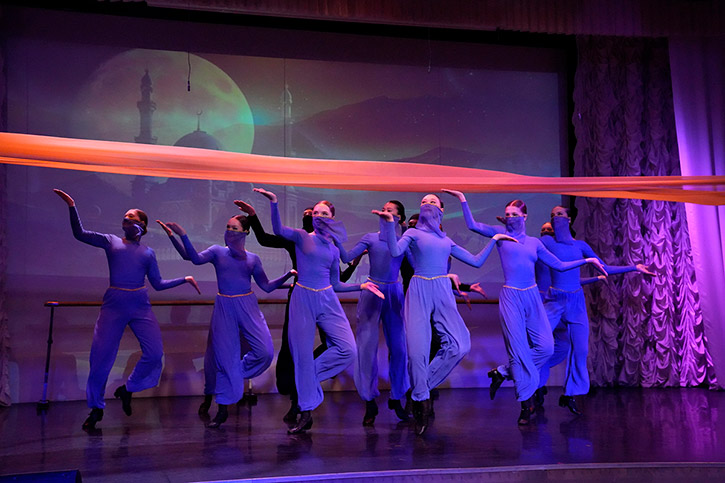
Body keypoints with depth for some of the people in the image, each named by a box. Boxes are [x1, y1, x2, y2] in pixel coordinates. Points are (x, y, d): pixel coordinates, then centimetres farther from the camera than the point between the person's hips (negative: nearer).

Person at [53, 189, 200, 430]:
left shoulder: (147, 253, 14)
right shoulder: (111, 241, 12)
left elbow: (158, 283, 16)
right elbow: (80, 234, 4)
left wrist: (184, 279, 13)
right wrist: (72, 206, 0)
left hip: (140, 306, 1)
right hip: (114, 305, -1)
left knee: (154, 353, -8)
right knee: (101, 355, -2)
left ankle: (127, 390, 17)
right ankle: (96, 408, 17)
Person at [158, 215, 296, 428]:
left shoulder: (252, 259, 8)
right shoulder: (217, 251, 4)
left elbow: (267, 286, 9)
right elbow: (196, 258, -17)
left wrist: (288, 274, -2)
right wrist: (182, 235, -28)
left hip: (247, 307, 1)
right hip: (224, 309, -1)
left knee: (265, 352, -11)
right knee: (225, 356, 2)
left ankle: (237, 375, 19)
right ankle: (223, 409, 15)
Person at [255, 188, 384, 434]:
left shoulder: (334, 250, 13)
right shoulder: (302, 237, 4)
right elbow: (278, 230, -16)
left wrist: (361, 286, 12)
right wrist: (274, 203, -26)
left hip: (327, 301, 3)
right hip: (302, 299, -3)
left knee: (348, 350, -10)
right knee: (303, 355, 0)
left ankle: (308, 378, 12)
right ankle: (306, 414, 13)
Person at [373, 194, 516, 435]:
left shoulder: (447, 241, 21)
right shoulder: (413, 233, 11)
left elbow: (476, 261, 21)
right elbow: (395, 251, -9)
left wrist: (495, 239, 22)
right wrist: (389, 223, -16)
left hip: (442, 292, 3)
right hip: (419, 291, -3)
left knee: (460, 345, -14)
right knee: (417, 349, -11)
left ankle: (422, 387, 4)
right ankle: (421, 399, 10)